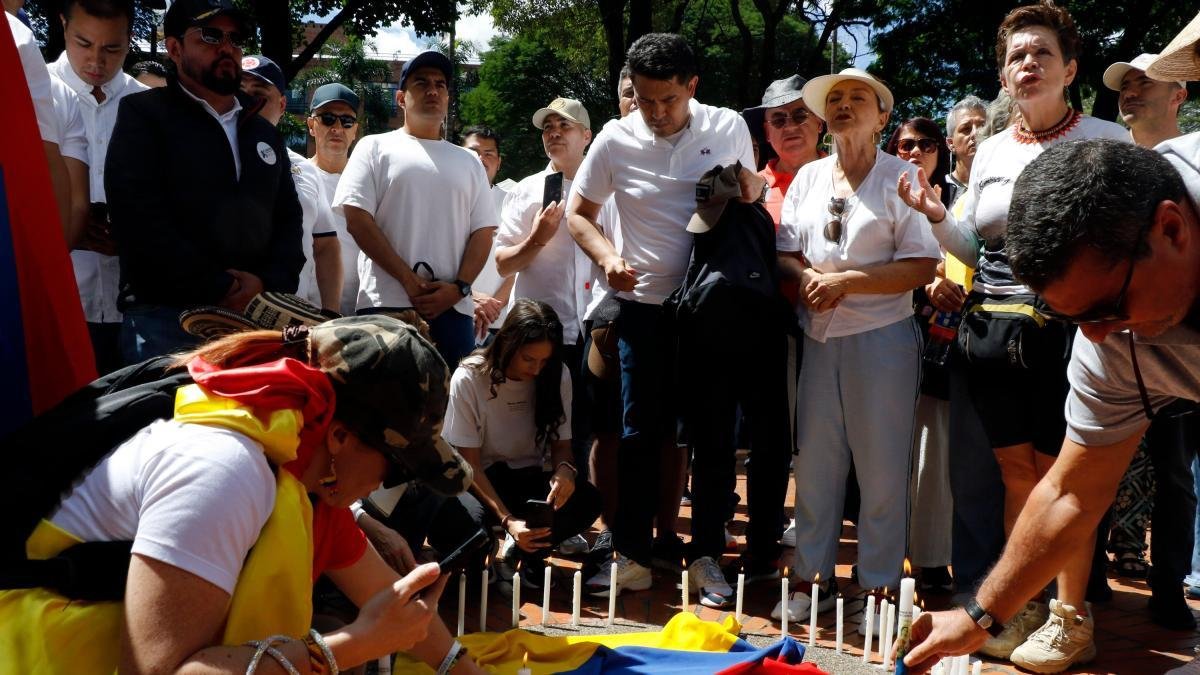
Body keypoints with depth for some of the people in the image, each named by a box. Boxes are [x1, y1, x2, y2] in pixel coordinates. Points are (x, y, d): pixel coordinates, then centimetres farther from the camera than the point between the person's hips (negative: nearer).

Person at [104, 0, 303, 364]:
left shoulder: (265, 132, 22)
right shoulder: (143, 115, 4)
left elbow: (289, 216, 17)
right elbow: (140, 217, -9)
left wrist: (269, 285, -4)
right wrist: (219, 290, -13)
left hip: (256, 317, 5)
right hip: (165, 317, -4)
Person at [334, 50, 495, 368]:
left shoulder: (469, 162, 20)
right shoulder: (376, 148, 9)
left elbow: (482, 232, 13)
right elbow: (357, 219, -2)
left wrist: (459, 288, -5)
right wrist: (409, 281, -10)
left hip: (454, 309, 3)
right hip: (386, 306, -3)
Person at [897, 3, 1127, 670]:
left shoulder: (1106, 140, -1)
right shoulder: (991, 151, 13)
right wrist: (937, 216, 2)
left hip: (1066, 324, -5)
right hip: (992, 326, 5)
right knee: (1016, 469, 10)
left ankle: (1070, 619, 10)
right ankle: (1026, 607, 21)